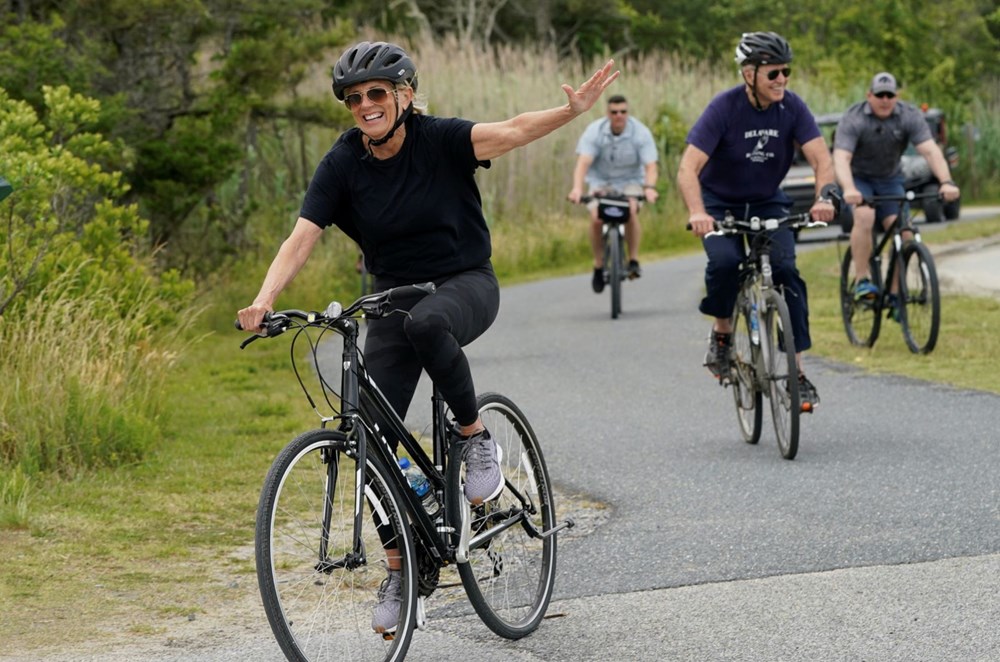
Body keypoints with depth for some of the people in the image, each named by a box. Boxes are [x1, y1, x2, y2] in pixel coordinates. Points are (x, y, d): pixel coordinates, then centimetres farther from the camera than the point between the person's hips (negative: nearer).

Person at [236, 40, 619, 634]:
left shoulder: (438, 139, -13)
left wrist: (571, 112, -45)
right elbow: (301, 239, -15)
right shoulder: (343, 163, -8)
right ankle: (399, 569, 9)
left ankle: (477, 437, -16)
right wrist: (263, 302, -31)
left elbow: (511, 131, -27)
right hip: (394, 296, 4)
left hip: (466, 284, -3)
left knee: (424, 322, -40)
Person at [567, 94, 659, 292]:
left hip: (630, 181, 0)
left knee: (631, 211, -31)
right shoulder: (594, 131, -17)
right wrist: (577, 188, -46)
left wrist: (649, 187, -45)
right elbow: (583, 163, -28)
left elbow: (650, 166, -24)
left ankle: (634, 260, -17)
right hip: (601, 181, 0)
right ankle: (598, 266, -6)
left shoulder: (641, 133, -16)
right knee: (597, 217, -25)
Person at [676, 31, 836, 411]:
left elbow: (821, 159, -20)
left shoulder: (792, 108, -14)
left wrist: (823, 198, -42)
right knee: (725, 262, -30)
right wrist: (697, 213, -48)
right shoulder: (724, 108, -23)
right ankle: (721, 333, -2)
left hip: (768, 202, 3)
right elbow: (688, 169, -30)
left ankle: (797, 371, -11)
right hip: (720, 203, -2)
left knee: (786, 271, -18)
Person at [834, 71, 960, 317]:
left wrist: (946, 182, -43)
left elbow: (930, 150, -26)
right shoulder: (853, 120, -23)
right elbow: (841, 158, -34)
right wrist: (848, 189, -53)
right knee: (865, 216, -31)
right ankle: (862, 281, -27)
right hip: (858, 178, -3)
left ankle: (894, 295, -2)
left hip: (889, 179, 3)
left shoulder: (910, 117, -16)